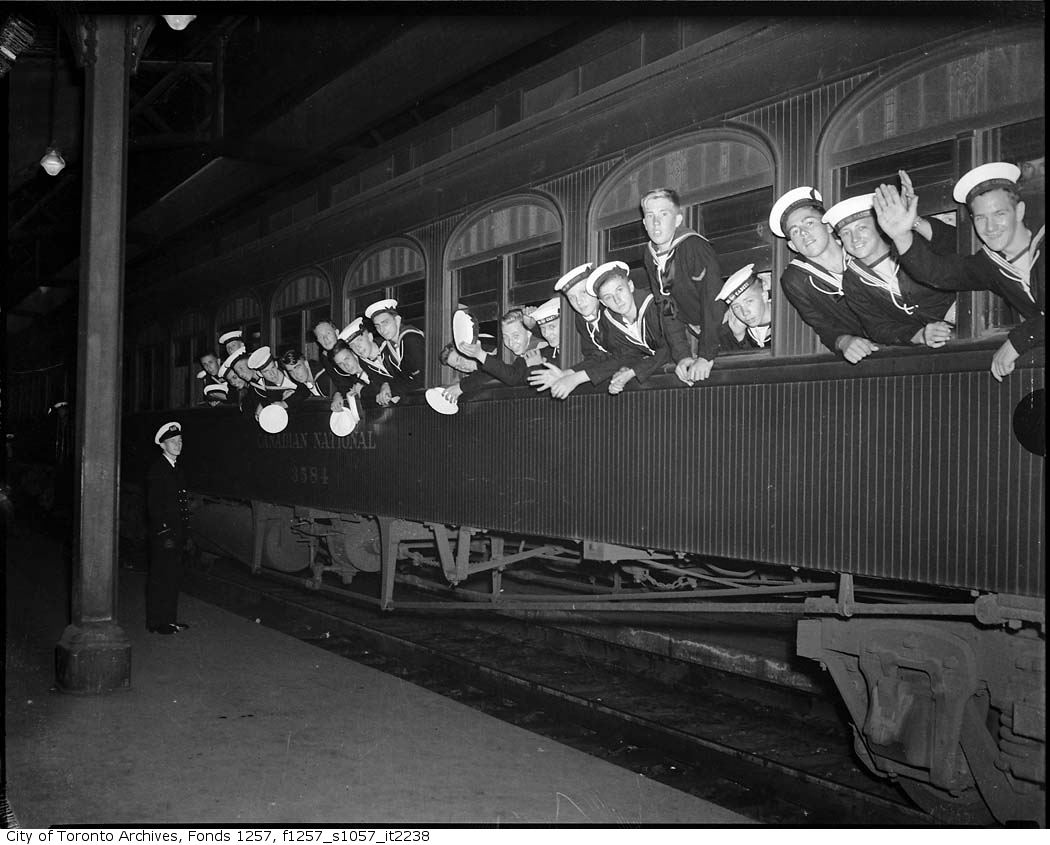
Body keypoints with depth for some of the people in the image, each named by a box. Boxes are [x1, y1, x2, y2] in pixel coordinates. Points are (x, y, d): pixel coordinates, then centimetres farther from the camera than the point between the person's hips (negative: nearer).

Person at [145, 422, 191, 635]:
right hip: (163, 535, -9)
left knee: (173, 577, 13)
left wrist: (184, 533, 16)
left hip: (177, 533, 9)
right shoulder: (157, 470, -12)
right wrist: (164, 533, -19)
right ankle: (156, 623, 5)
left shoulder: (176, 468, 16)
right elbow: (154, 506, -16)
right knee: (159, 578, -2)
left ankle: (170, 619, 22)